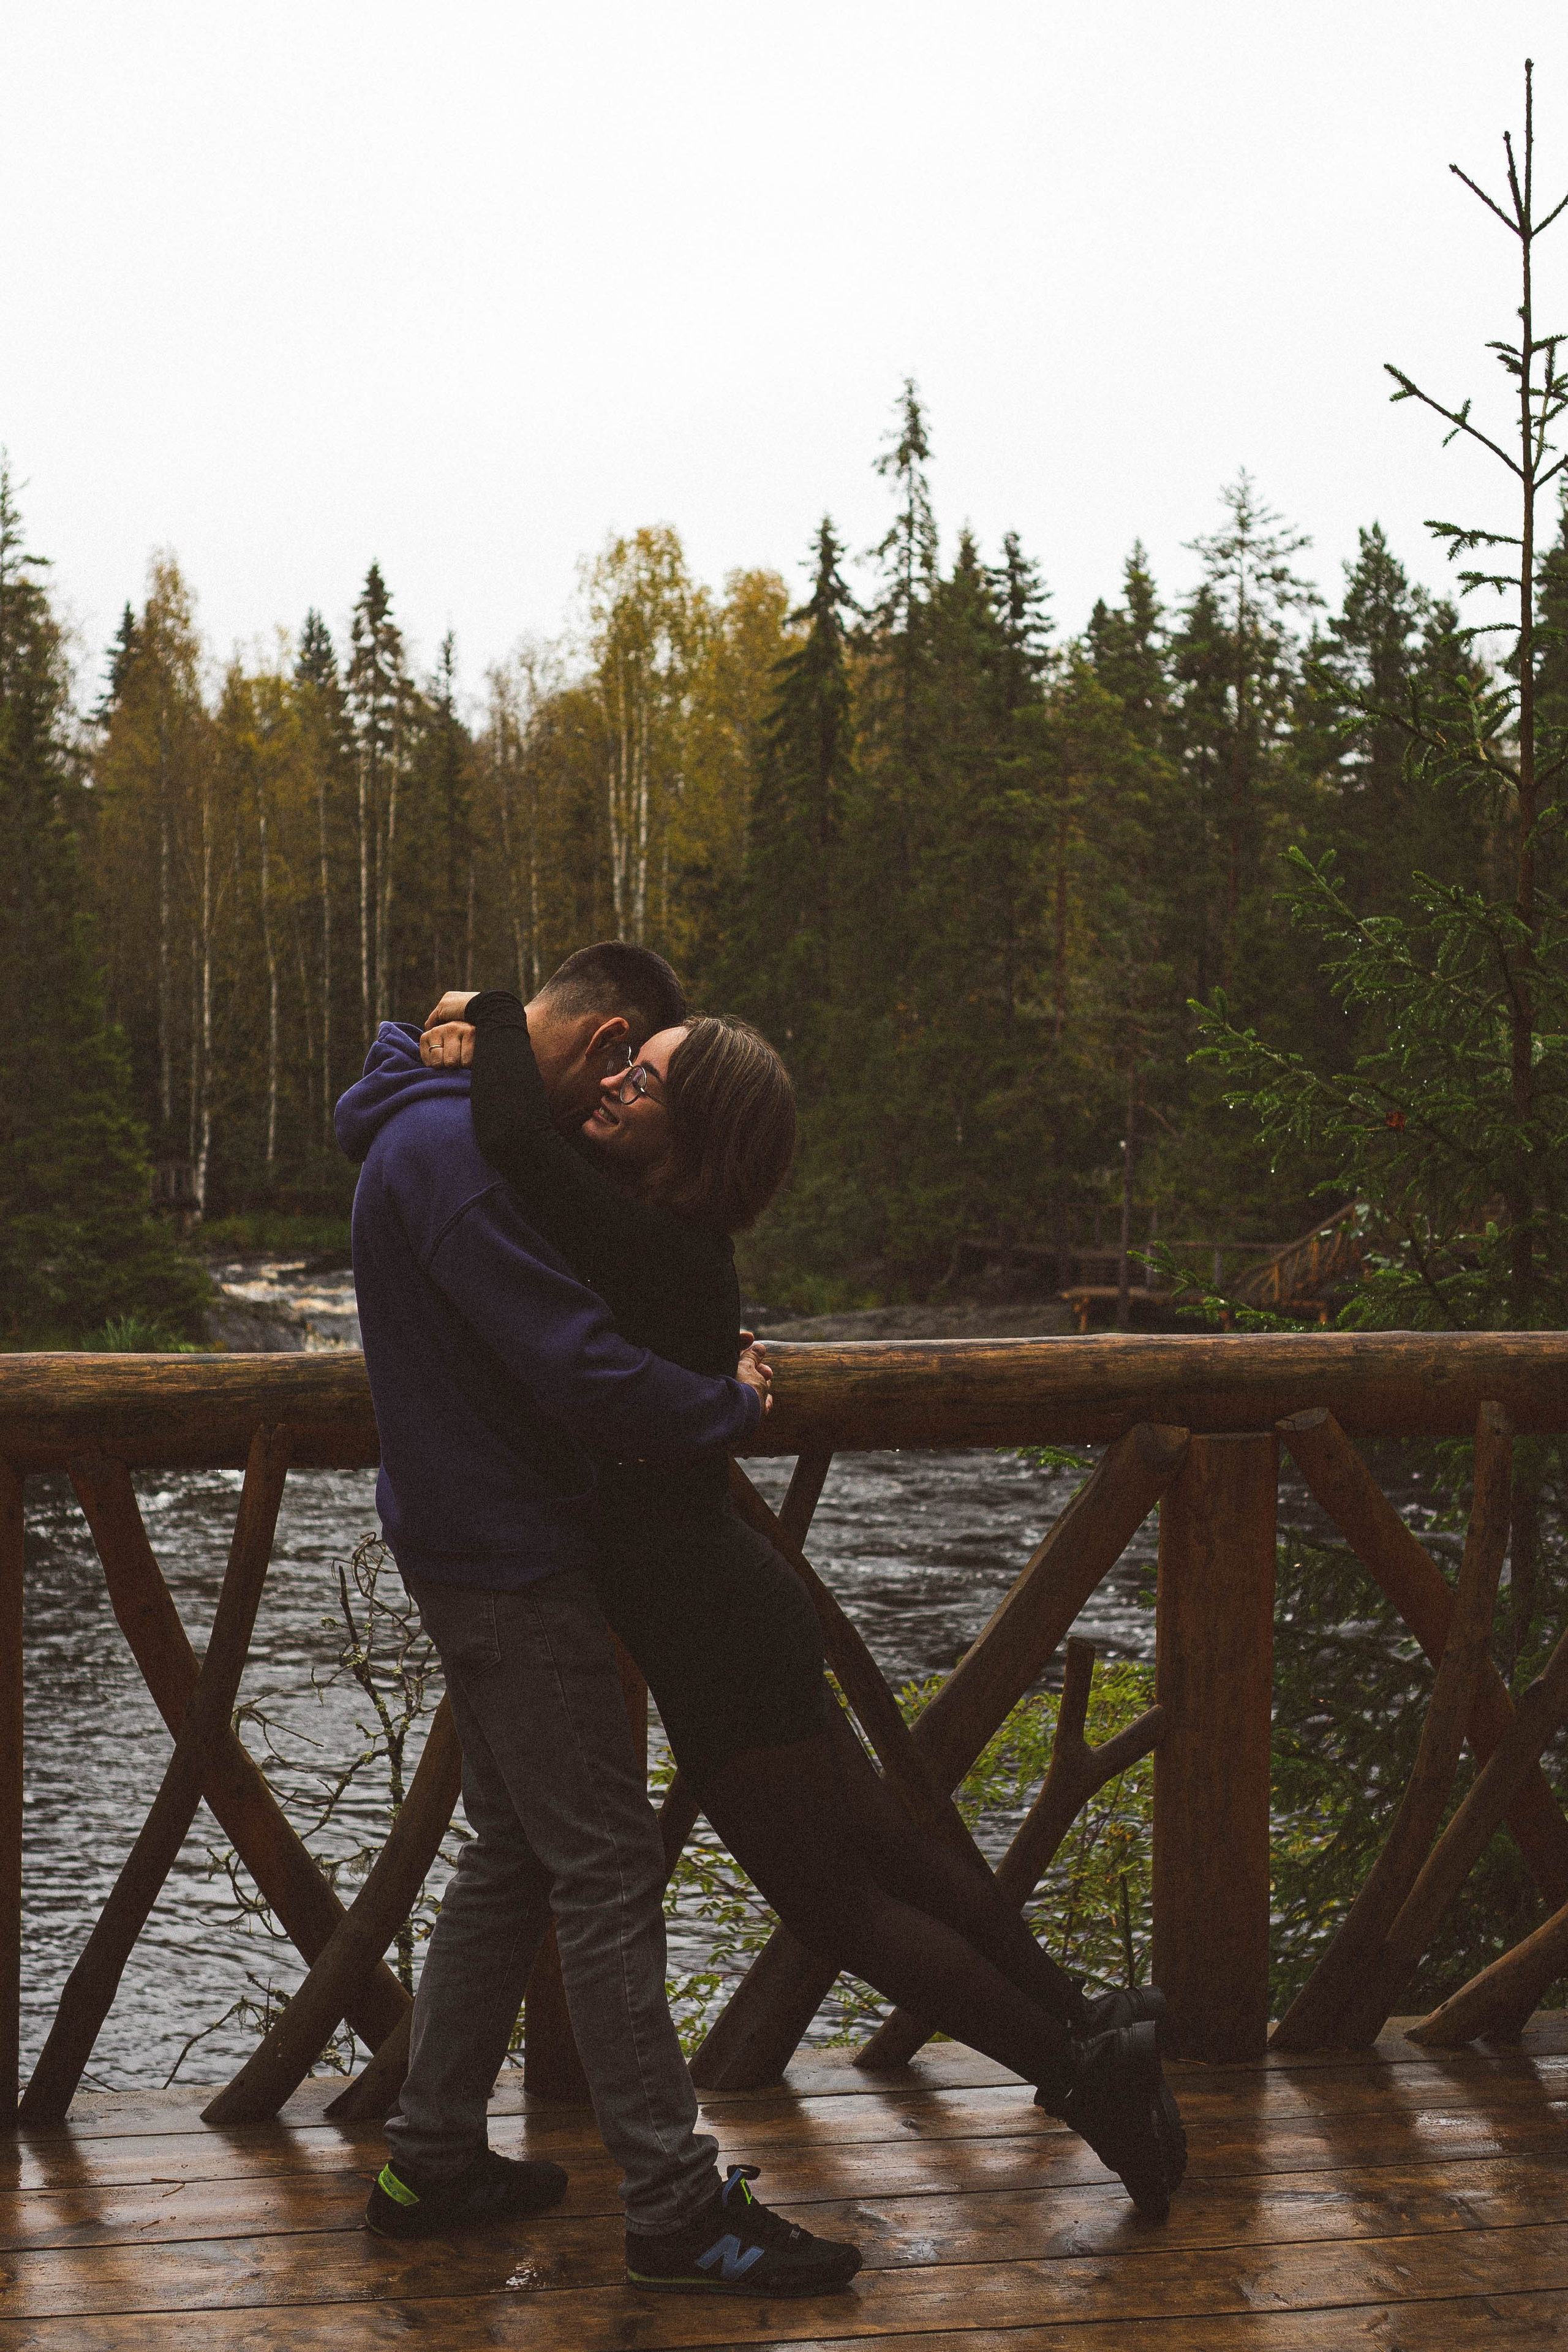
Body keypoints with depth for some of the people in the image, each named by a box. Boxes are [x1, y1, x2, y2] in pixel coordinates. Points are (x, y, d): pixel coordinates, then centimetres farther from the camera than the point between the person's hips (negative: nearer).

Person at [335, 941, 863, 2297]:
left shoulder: (435, 1127, 13)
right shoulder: (454, 1148, -22)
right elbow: (577, 1365, -28)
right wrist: (730, 1407, -13)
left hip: (473, 1545, 11)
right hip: (507, 1557, -11)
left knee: (514, 1853, 17)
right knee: (607, 1869, -5)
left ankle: (432, 2157, 25)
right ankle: (675, 2204, 2)